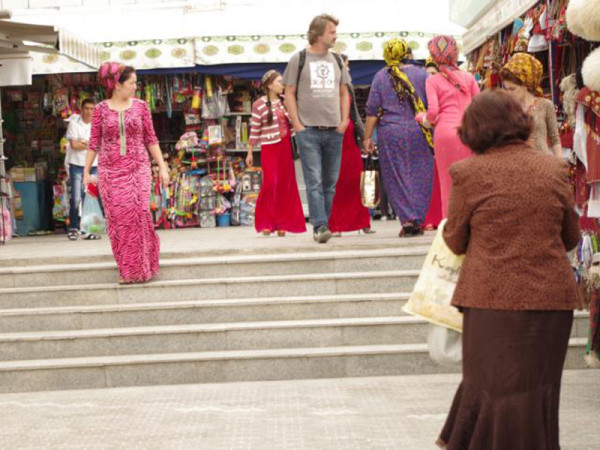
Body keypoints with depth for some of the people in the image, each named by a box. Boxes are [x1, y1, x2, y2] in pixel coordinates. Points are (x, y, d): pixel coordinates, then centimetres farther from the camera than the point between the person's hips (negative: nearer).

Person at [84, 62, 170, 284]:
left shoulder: (140, 106, 4)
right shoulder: (101, 109, 2)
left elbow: (151, 139, 6)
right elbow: (94, 143, 6)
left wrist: (163, 167, 2)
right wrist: (86, 172, 6)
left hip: (138, 168, 0)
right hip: (110, 171, 0)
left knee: (138, 214, -10)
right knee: (118, 218, 0)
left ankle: (142, 266, 4)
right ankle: (127, 270, 12)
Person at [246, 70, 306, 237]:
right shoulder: (259, 105, -4)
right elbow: (254, 130, -1)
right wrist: (250, 153, 2)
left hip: (285, 147, 5)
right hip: (269, 148, -5)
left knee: (285, 185, 4)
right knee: (270, 184, -10)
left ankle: (281, 223, 12)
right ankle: (265, 223, 3)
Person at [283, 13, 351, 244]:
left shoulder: (336, 60, 14)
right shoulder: (299, 59, 2)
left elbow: (344, 93, 20)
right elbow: (289, 93, 1)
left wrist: (344, 120, 6)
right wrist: (297, 125, -8)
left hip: (334, 130, 4)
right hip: (308, 130, -4)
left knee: (330, 182, 6)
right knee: (314, 181, -11)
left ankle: (323, 224, 15)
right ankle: (320, 226, -14)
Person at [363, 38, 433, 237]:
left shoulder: (381, 77, 2)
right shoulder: (421, 74, 3)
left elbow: (372, 110, 0)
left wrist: (367, 137, 5)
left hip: (390, 133, 0)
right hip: (418, 131, 1)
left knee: (396, 177, 5)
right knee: (419, 176, 7)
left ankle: (407, 220, -2)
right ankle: (418, 221, 6)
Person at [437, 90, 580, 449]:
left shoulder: (469, 172, -8)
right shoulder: (554, 169, 2)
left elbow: (455, 242, 0)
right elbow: (571, 237, 10)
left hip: (495, 298, -3)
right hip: (552, 296, 3)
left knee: (493, 383, 9)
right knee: (538, 386, 14)